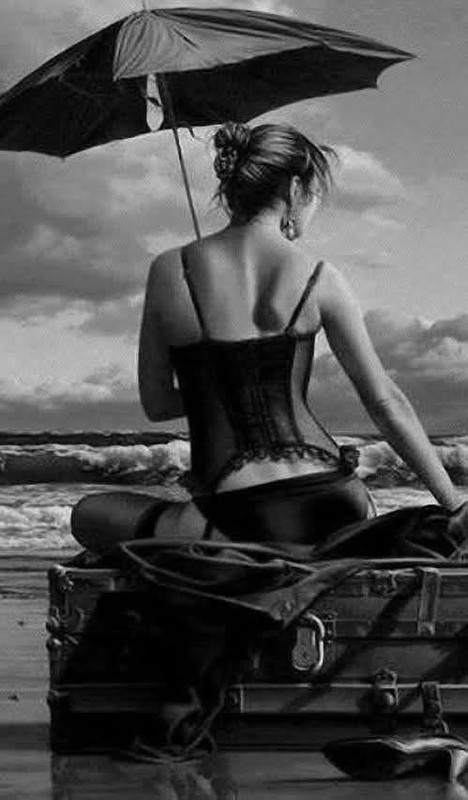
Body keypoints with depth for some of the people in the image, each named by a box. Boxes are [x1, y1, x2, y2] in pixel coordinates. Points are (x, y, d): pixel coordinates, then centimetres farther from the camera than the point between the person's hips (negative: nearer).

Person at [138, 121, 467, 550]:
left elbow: (156, 405, 7)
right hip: (325, 503, 2)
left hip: (235, 517, -1)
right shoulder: (320, 280, -2)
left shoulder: (168, 271, 0)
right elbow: (386, 401, -2)